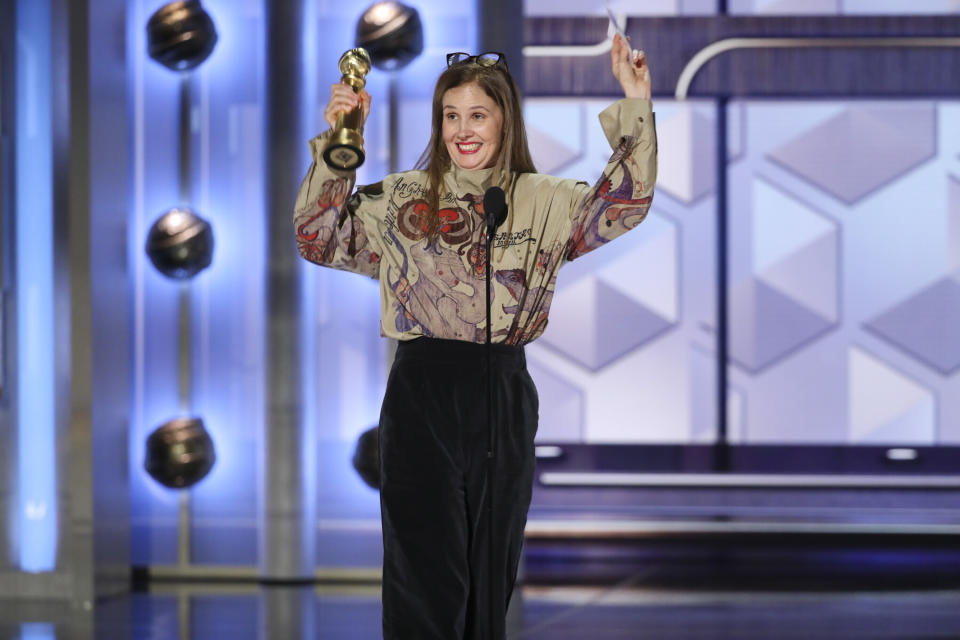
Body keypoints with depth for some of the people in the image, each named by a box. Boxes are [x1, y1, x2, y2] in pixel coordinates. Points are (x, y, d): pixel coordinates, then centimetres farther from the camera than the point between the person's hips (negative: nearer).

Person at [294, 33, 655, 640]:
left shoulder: (543, 201, 8)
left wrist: (635, 107, -9)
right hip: (421, 392, -2)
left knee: (491, 575, 10)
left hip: (505, 400, 2)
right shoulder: (401, 198, 6)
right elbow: (318, 238, 1)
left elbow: (624, 204, -2)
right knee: (425, 575, -2)